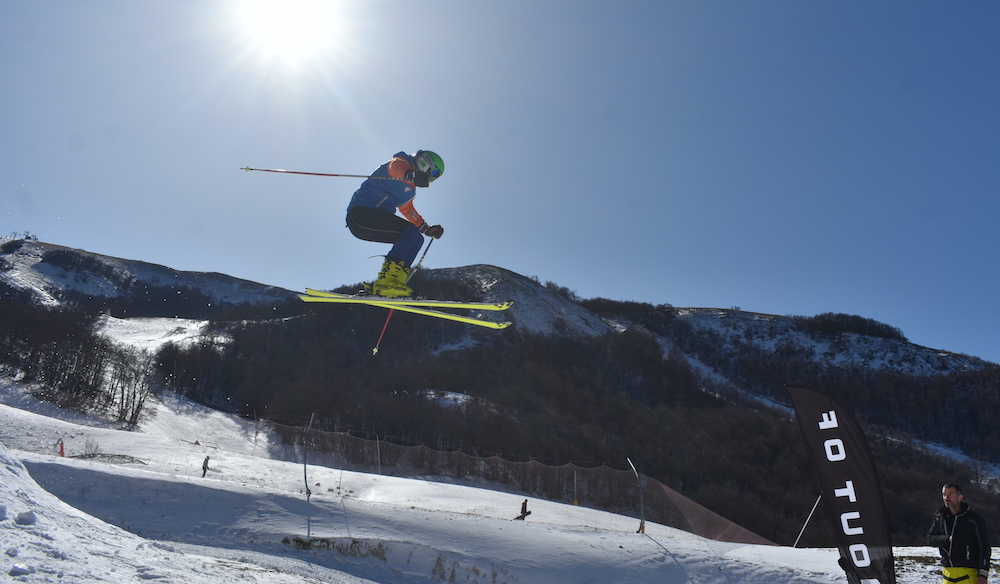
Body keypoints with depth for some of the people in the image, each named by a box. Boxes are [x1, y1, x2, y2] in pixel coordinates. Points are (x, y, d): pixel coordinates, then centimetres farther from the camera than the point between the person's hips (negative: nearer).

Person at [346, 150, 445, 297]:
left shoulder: (410, 189, 27)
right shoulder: (402, 162, -1)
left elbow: (408, 211, 34)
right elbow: (395, 166, -25)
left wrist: (428, 229, 24)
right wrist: (411, 174, -48)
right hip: (361, 213, -10)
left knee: (416, 239, 5)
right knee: (412, 232, -22)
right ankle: (386, 280, -33)